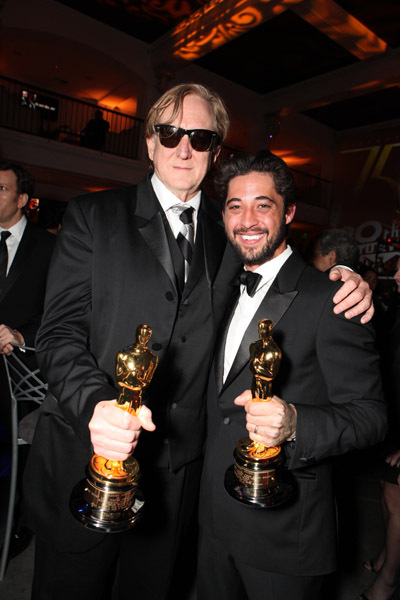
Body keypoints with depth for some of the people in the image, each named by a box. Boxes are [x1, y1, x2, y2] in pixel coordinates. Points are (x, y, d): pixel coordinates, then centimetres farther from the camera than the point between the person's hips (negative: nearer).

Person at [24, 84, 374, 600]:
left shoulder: (228, 233, 5)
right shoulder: (93, 216, -4)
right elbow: (60, 333, -10)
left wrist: (346, 287, -7)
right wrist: (96, 403, -29)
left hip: (177, 468, 3)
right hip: (85, 458, -2)